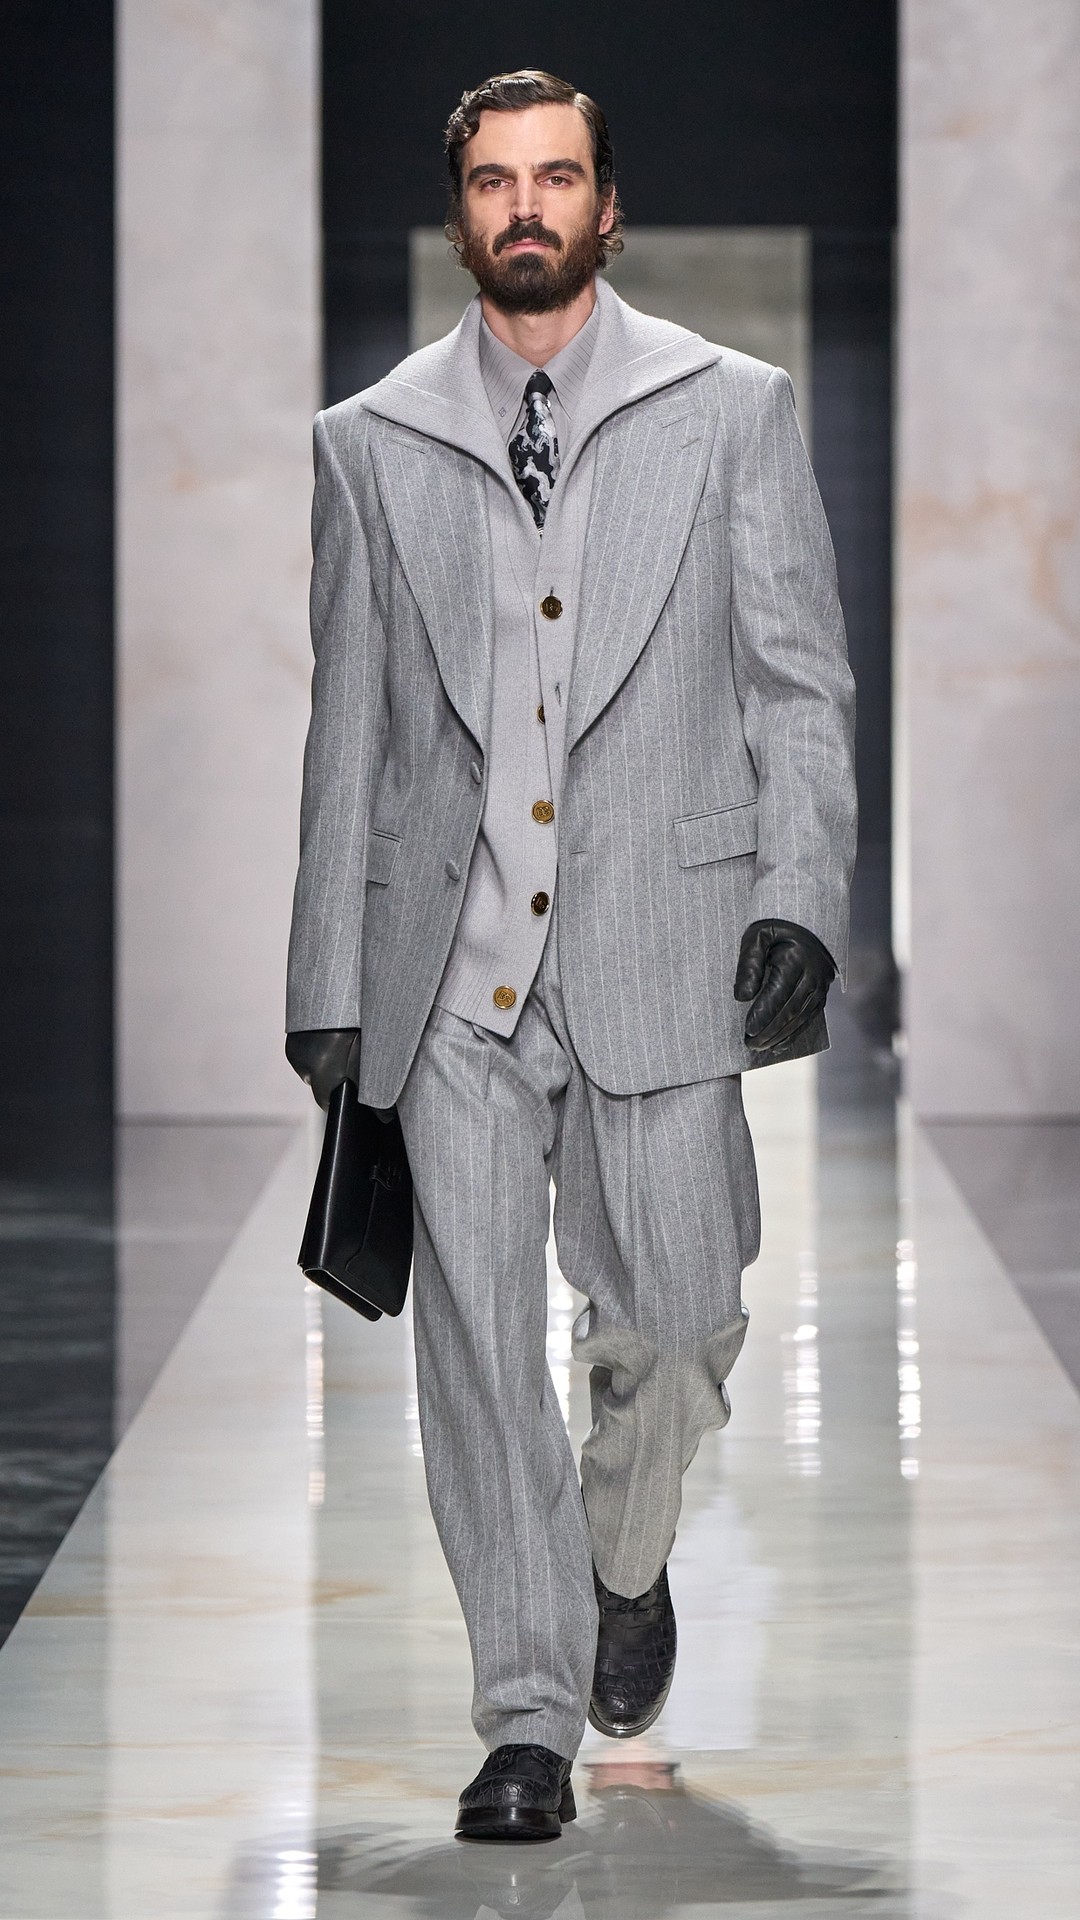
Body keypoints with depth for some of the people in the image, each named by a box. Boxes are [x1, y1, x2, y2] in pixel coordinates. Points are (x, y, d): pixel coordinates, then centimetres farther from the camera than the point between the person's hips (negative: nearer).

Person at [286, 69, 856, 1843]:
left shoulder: (730, 411, 7)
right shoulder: (371, 444, 11)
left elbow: (802, 682, 6)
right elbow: (347, 725, 12)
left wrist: (803, 897, -8)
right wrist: (329, 980, 7)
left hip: (660, 944, -1)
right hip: (451, 963, 1)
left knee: (674, 1316, 0)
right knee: (477, 1337, -3)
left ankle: (626, 1553, 32)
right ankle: (530, 1720, 6)